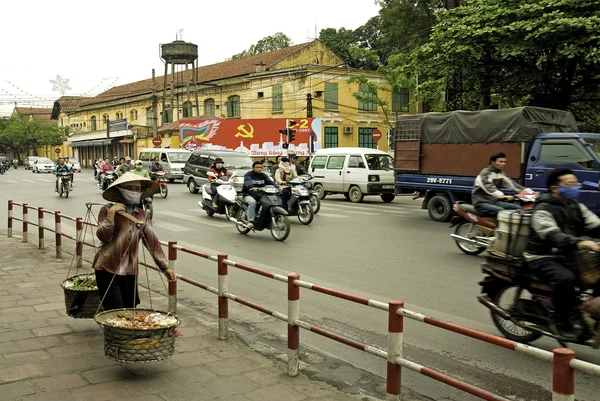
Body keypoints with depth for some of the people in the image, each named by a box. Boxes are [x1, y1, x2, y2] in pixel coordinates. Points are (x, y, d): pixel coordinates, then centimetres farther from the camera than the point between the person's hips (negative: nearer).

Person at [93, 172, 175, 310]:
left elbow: (153, 242, 8)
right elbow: (103, 236, -16)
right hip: (108, 269, -4)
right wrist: (111, 213, -22)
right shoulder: (108, 210, -3)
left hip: (130, 271, 4)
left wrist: (165, 267, 5)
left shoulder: (142, 216, 8)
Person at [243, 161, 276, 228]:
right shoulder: (248, 175, -5)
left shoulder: (263, 175, 13)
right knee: (252, 202, -37)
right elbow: (248, 183, -26)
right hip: (249, 195, -5)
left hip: (261, 195, 5)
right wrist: (252, 187, -49)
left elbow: (270, 182, -4)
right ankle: (250, 221, -32)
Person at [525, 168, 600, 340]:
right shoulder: (543, 209, -11)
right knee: (566, 278, -34)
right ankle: (562, 322, -17)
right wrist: (579, 243, -44)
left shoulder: (576, 206, 14)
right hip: (543, 258, -8)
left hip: (569, 257, 8)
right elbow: (552, 235, -28)